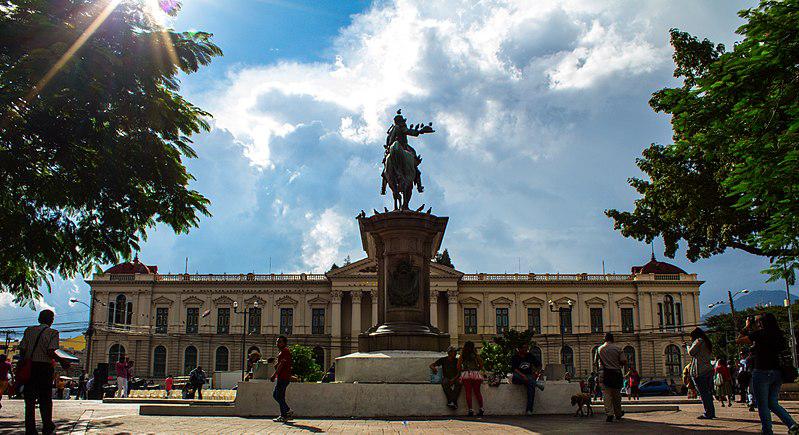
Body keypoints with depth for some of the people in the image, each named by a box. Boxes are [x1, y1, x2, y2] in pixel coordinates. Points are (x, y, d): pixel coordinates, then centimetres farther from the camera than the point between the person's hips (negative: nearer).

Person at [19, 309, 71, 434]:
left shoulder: (29, 330, 9)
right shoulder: (52, 333, -4)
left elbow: (22, 350, 5)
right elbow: (50, 352, -14)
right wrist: (62, 361, -3)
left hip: (29, 367, 3)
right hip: (44, 367, -3)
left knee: (30, 398, 7)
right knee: (45, 398, 9)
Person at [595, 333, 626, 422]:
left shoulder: (599, 349, 4)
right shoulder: (617, 348, -2)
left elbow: (596, 362, 9)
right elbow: (624, 361, -8)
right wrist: (620, 365, 12)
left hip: (604, 374, 0)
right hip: (616, 373, 0)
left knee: (606, 394, -1)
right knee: (616, 394, 13)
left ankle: (609, 413, -13)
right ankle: (618, 413, 24)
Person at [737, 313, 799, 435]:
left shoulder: (759, 333, -10)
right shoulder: (778, 335, 9)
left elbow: (738, 341, -3)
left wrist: (747, 327, 6)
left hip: (762, 373, -7)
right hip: (777, 373, 7)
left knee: (763, 406, 1)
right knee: (773, 404, 15)